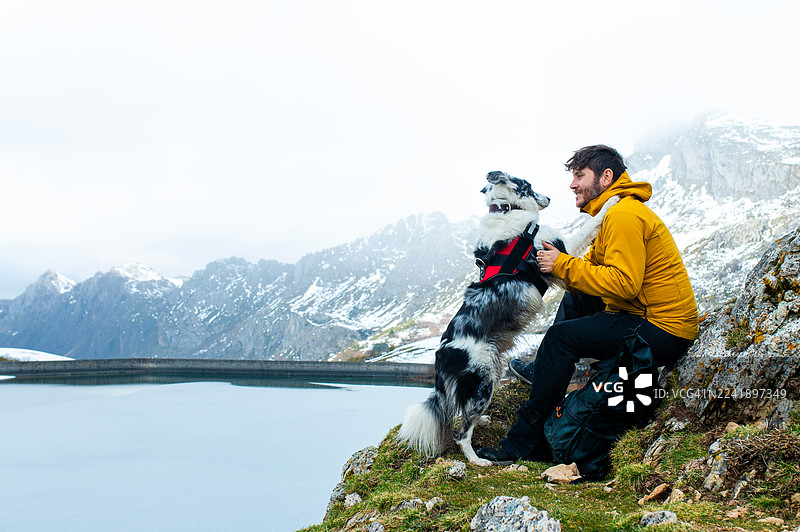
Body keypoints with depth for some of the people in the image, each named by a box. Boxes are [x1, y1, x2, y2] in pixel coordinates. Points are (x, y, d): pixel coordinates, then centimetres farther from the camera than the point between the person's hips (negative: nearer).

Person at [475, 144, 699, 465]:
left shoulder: (624, 216, -18)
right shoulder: (614, 212, 16)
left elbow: (623, 282, -28)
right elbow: (595, 266, 16)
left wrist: (564, 266, -20)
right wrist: (560, 264, -2)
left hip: (664, 333, -11)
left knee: (562, 336, -19)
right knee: (575, 297, 23)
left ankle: (526, 442, -15)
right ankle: (543, 370, 35)